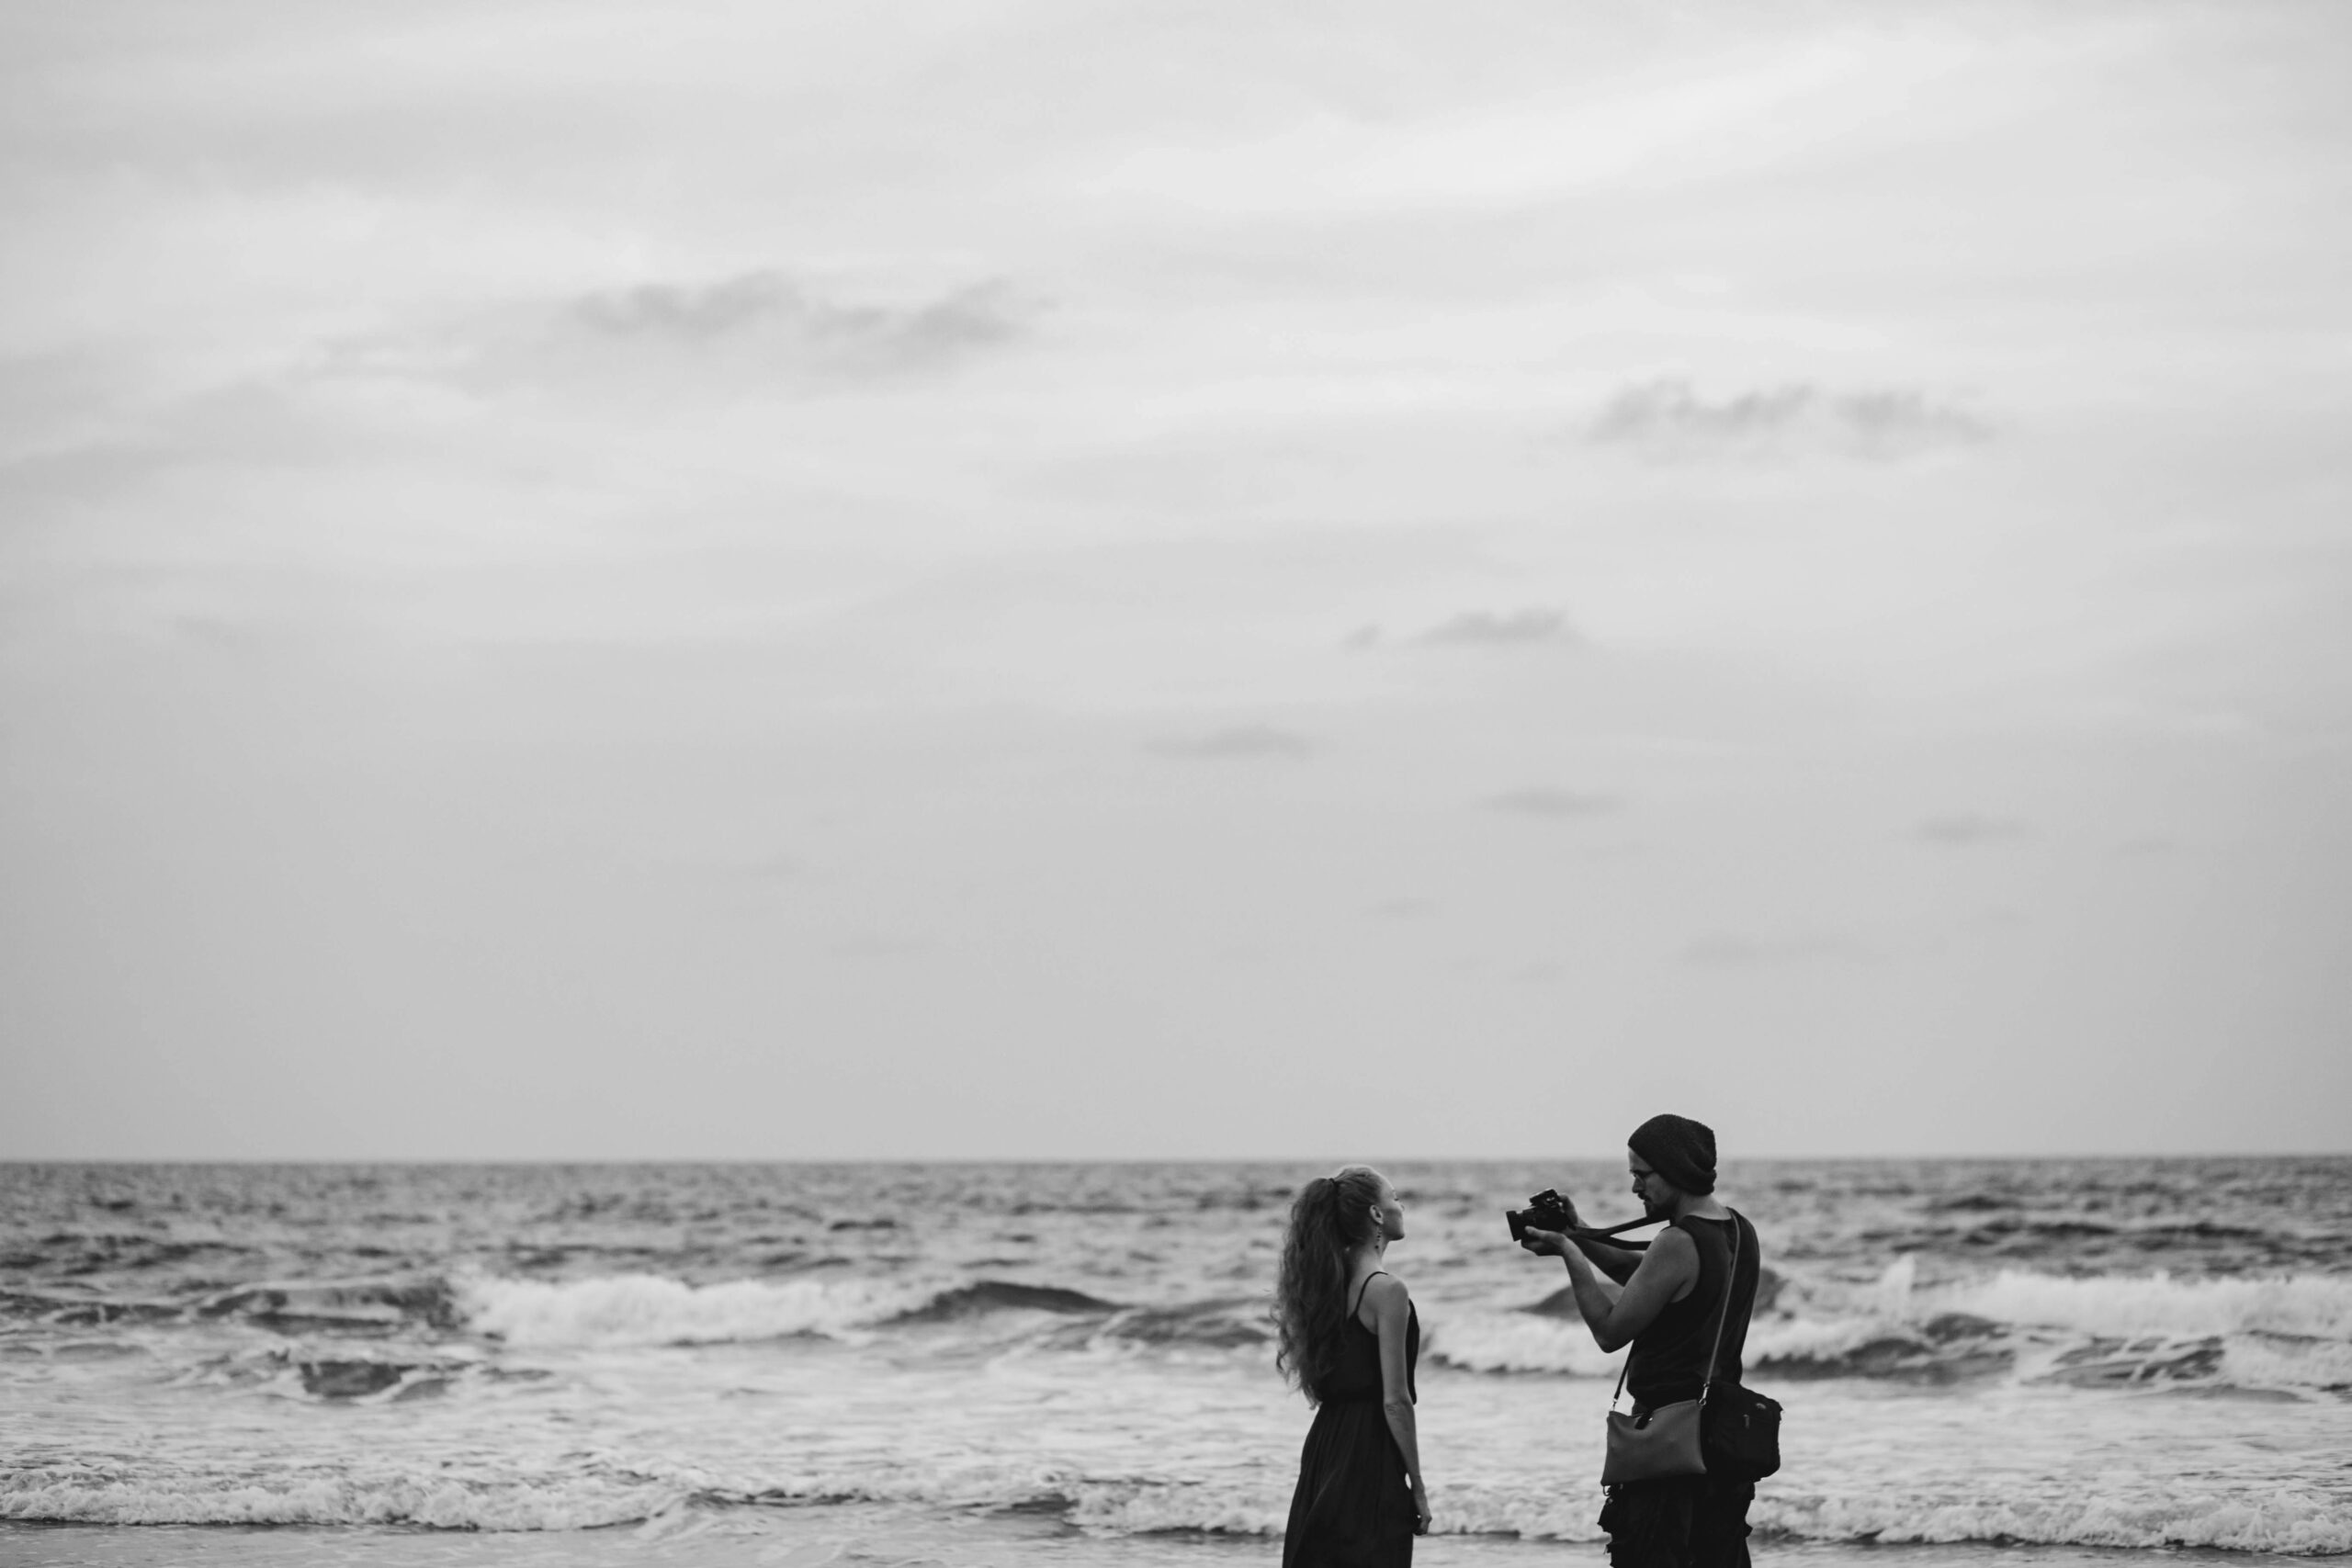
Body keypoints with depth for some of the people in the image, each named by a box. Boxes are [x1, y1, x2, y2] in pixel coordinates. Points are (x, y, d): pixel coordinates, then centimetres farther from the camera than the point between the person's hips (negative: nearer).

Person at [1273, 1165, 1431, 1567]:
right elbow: (1395, 1401, -15)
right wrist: (1417, 1487, -8)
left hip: (1324, 1452, 8)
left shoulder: (1327, 1282, 9)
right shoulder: (1387, 1291, -14)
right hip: (1369, 1465, -8)